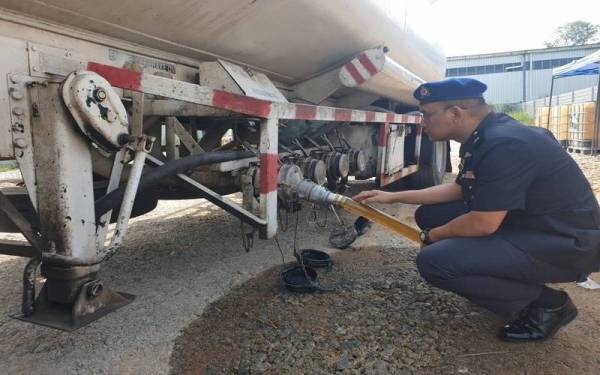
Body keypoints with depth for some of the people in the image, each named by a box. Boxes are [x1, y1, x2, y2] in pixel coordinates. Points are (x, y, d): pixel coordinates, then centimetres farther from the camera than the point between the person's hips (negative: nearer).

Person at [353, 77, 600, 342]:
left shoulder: (504, 144, -26)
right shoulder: (480, 139, 4)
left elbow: (483, 224, -26)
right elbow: (459, 189, 16)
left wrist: (432, 236, -7)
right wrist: (393, 197, 13)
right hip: (525, 223, 10)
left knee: (434, 261, -24)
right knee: (429, 214, 7)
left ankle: (547, 304, -4)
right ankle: (517, 280, 13)